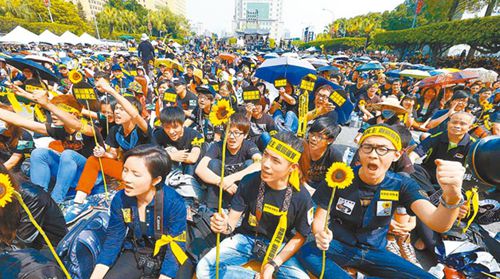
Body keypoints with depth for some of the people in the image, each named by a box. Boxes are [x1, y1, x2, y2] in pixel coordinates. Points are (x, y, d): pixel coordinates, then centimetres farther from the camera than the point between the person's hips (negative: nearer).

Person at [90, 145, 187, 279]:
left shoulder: (174, 203, -29)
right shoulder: (120, 199, -15)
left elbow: (175, 247, -22)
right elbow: (113, 240, -5)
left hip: (166, 256, -3)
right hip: (135, 253, 3)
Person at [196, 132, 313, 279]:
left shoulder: (301, 197, -20)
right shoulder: (249, 181, -18)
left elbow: (300, 236, -6)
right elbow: (233, 219, -11)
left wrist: (274, 264, -15)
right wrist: (224, 226, -36)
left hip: (279, 245, 0)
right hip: (246, 237, 1)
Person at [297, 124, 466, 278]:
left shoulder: (401, 185, -9)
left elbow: (438, 223, -26)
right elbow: (318, 219, -10)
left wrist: (452, 196, -48)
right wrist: (320, 234, -34)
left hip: (375, 252, 3)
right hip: (339, 246, -2)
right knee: (306, 252, -31)